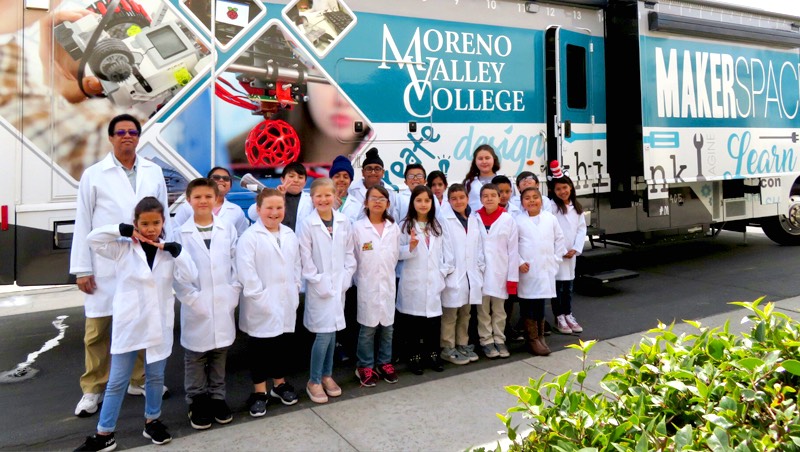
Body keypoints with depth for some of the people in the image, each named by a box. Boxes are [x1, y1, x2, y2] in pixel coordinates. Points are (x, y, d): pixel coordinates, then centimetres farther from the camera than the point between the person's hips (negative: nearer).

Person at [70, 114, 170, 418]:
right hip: (106, 265, -2)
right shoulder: (94, 174, 0)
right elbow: (83, 223, 0)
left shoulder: (154, 172, 6)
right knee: (98, 329, 4)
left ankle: (139, 380, 28)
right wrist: (82, 269, -4)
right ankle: (93, 389, 20)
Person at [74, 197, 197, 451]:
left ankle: (152, 422, 33)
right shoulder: (122, 248, -4)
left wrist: (176, 251, -17)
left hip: (158, 323, 2)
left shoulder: (169, 252, -1)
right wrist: (123, 231, -16)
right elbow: (92, 239, -13)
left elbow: (189, 277, -9)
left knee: (156, 377, 16)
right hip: (128, 323, -2)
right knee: (117, 381, 7)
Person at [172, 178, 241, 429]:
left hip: (223, 307, 2)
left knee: (220, 356, 14)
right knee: (195, 358, 10)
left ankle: (217, 398, 28)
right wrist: (193, 300, -13)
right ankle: (197, 403, 24)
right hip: (195, 309, -2)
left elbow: (237, 266, 2)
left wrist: (232, 295, -6)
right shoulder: (181, 234, -4)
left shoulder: (228, 229, 3)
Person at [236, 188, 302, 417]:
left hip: (287, 303, 5)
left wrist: (296, 290, 5)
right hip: (261, 306, -5)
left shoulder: (290, 235, 9)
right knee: (260, 347, 6)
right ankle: (259, 392, 19)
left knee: (284, 344, 15)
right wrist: (259, 297, -17)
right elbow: (246, 271, -16)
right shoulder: (250, 237, -10)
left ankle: (280, 384, 32)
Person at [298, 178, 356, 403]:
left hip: (339, 285, 4)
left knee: (332, 331, 12)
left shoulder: (344, 222, 3)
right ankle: (314, 381, 11)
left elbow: (349, 253, 7)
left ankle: (327, 375, 27)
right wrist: (319, 282, -12)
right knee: (323, 334, -5)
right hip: (319, 287, -4)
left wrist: (345, 279, -1)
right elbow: (306, 259, -9)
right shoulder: (307, 224, -8)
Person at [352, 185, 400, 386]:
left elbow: (396, 254, 11)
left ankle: (384, 363, 25)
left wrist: (388, 273, 7)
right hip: (367, 285, -3)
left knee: (387, 326, 10)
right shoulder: (358, 227, -5)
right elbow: (352, 257, -2)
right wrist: (361, 279, -1)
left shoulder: (393, 228, 5)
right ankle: (365, 366, 16)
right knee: (367, 328, 2)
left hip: (388, 283, 3)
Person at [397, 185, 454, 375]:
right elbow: (398, 252, -6)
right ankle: (414, 357, 15)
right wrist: (410, 247, -24)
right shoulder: (405, 225, -1)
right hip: (413, 281, -3)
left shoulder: (437, 226, 12)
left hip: (433, 281, 3)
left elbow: (447, 251, 10)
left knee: (434, 319, 7)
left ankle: (433, 355, 21)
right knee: (413, 321, 3)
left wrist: (444, 271, -1)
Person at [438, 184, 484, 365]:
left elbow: (479, 246, 12)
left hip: (470, 275, 6)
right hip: (452, 275, -6)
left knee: (465, 313, 15)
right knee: (450, 314, 1)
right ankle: (447, 348, 10)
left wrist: (481, 268, 7)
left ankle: (463, 345, 27)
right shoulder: (444, 219, -7)